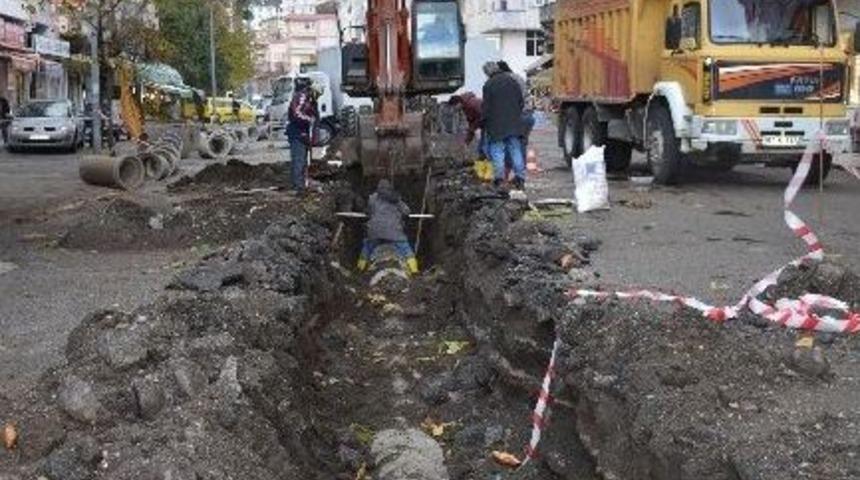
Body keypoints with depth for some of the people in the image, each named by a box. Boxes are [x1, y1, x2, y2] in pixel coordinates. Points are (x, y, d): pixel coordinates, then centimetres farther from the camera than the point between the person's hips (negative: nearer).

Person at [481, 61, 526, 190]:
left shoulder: (489, 85, -9)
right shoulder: (512, 81, 8)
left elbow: (486, 107, -8)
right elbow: (521, 102, 13)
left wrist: (483, 121, 5)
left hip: (496, 125, -5)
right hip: (514, 124, 5)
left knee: (497, 151, 1)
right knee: (515, 150, 9)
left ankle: (499, 178, -2)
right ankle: (520, 177, 8)